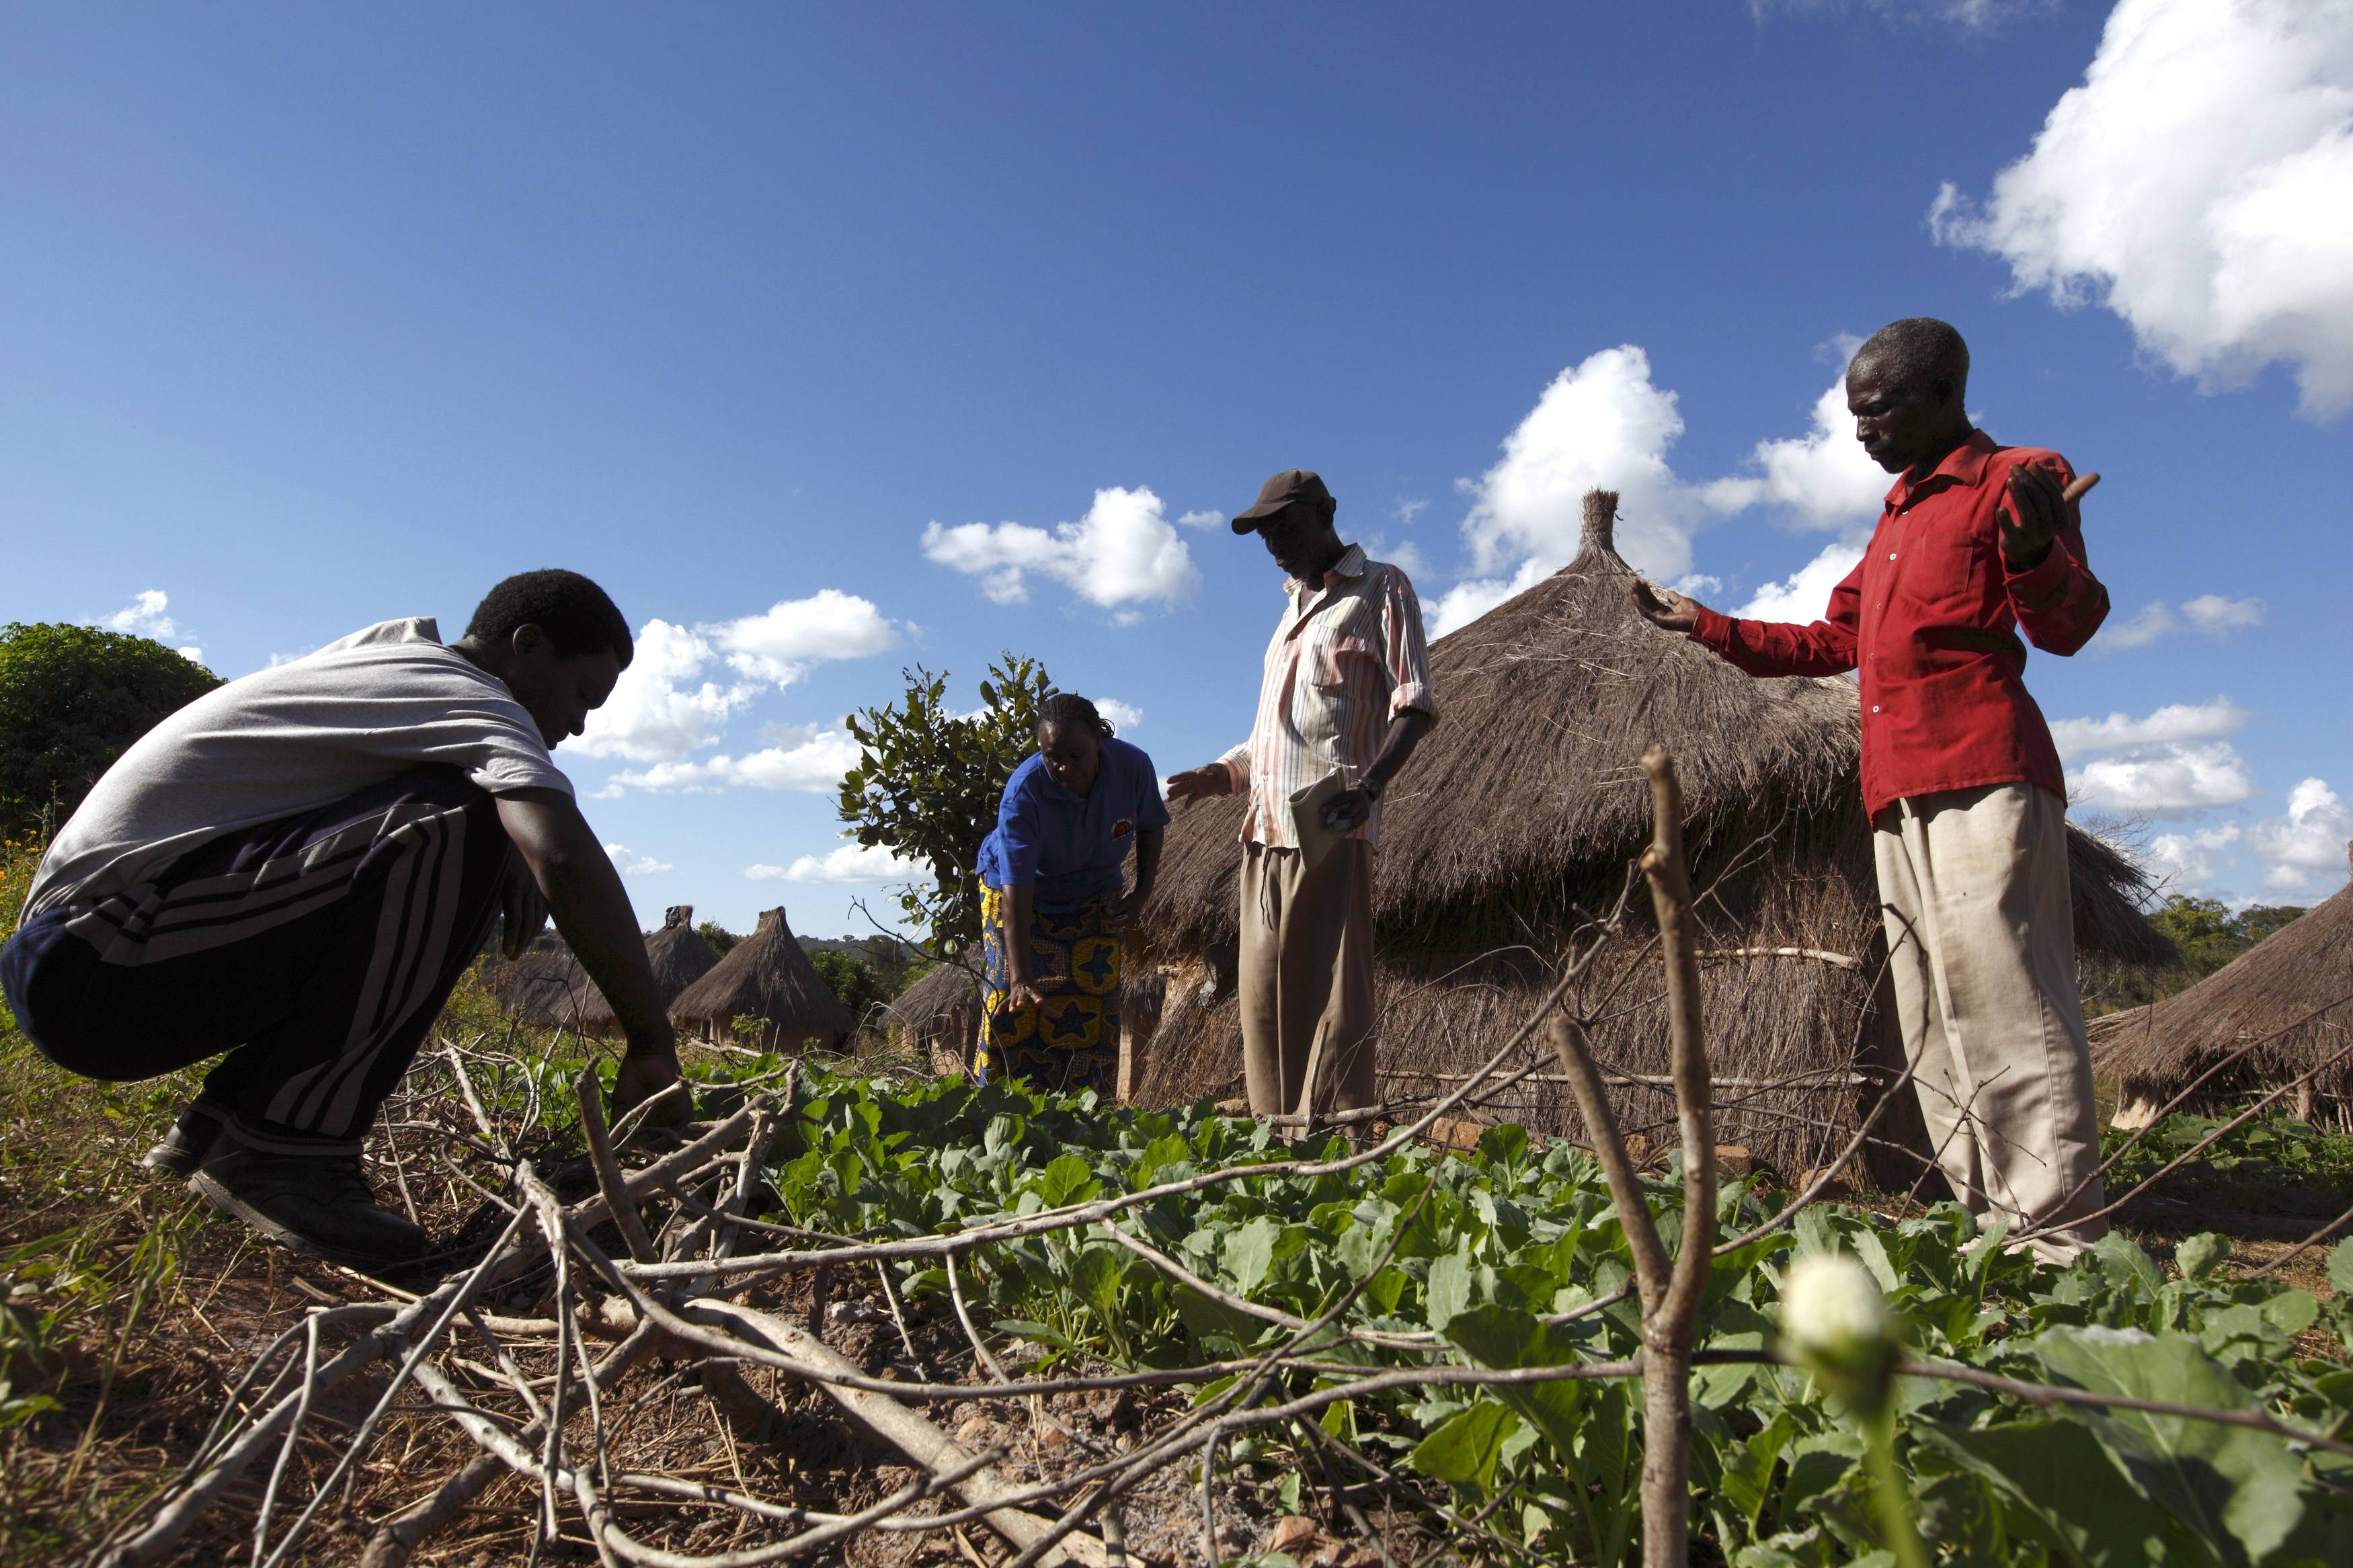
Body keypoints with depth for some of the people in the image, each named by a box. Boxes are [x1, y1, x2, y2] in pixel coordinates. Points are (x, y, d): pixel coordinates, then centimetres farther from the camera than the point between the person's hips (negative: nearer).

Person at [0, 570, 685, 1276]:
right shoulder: (474, 703, -13)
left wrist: (504, 878, 4)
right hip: (99, 960, -10)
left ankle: (214, 1132, 12)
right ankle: (283, 1148, -20)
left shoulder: (394, 646, 16)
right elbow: (568, 860, -30)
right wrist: (653, 1045, -22)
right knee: (458, 827, -25)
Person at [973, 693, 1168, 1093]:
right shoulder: (1023, 791, -35)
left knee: (1093, 1001, -4)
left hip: (1093, 896, 3)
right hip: (1018, 890, -2)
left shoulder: (1133, 766, -26)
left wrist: (1142, 892, -10)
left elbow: (1151, 826, -2)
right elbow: (1016, 889, -38)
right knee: (1011, 1009, -9)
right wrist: (1020, 979, -43)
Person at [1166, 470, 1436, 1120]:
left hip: (1330, 830, -8)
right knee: (1264, 999, 6)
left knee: (1333, 996, -9)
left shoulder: (1379, 589, 4)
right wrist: (1225, 772, 15)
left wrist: (1367, 786, -22)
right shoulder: (1294, 608, 27)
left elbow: (1415, 706, -6)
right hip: (1266, 829, 8)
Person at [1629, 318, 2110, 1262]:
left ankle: (2062, 1241, -9)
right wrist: (1706, 626, 27)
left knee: (2006, 1001, -13)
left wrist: (2035, 551, -30)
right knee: (1935, 1026, 7)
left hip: (1984, 781, -8)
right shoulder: (1895, 519, 27)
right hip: (1900, 798, 8)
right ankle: (1993, 1227, 13)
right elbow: (1831, 643, 31)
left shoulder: (2015, 479, 3)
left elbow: (2067, 627, -9)